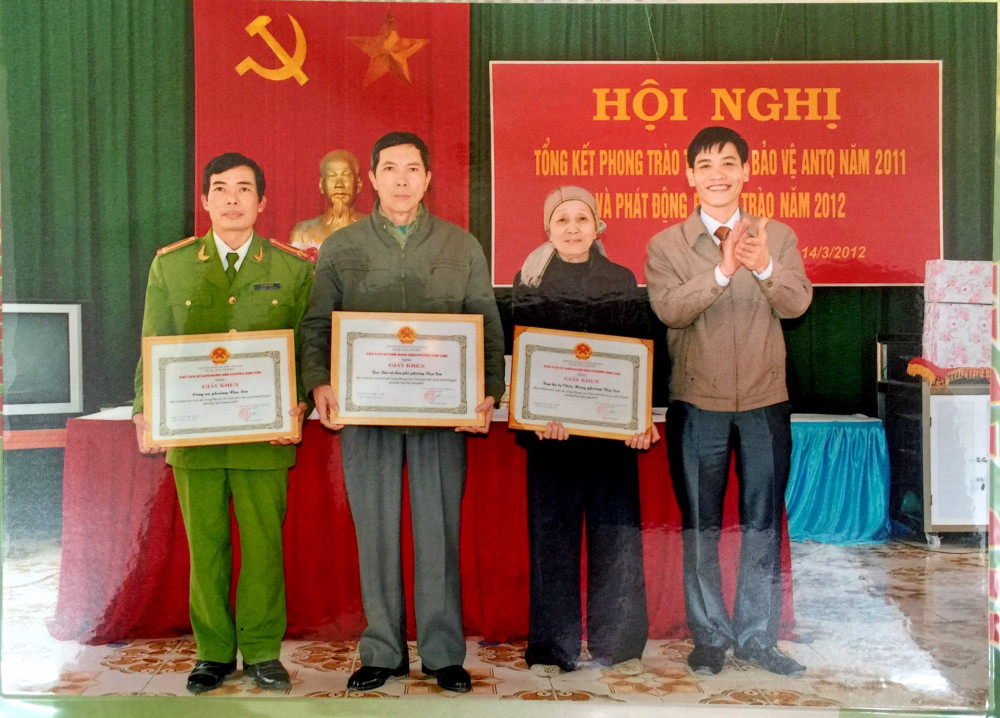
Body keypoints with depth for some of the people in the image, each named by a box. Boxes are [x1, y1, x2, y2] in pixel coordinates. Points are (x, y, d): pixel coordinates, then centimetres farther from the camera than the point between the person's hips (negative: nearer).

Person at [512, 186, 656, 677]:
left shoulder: (622, 281, 9)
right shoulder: (530, 283, 6)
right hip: (549, 427, -1)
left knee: (616, 532, 3)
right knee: (552, 534, 3)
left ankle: (618, 644, 15)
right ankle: (551, 648, 13)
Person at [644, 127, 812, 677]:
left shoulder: (778, 237, 5)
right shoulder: (666, 245, 1)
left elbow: (798, 303, -9)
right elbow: (668, 308, -16)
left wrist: (765, 267, -28)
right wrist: (723, 271, -29)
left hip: (765, 402, 1)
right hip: (697, 404, -1)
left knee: (763, 523, 8)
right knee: (700, 526, 8)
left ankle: (756, 636, 21)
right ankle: (709, 636, 22)